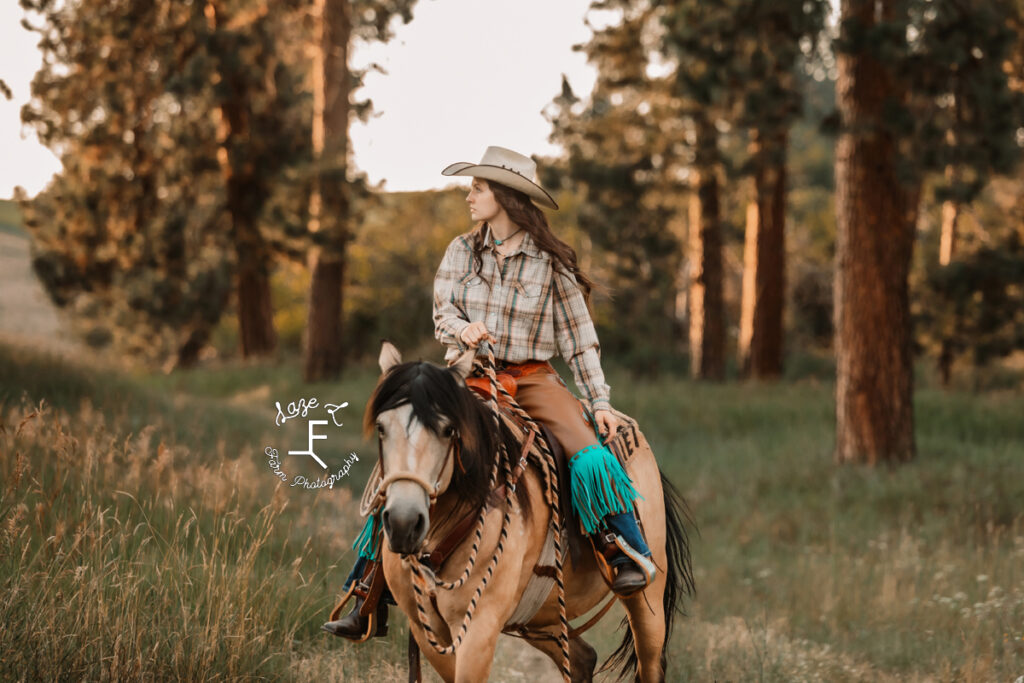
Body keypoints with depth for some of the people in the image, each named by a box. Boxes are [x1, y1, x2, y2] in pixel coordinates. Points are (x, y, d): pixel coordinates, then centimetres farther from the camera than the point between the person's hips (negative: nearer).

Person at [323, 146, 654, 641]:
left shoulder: (550, 263, 1)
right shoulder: (461, 252, 8)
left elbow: (579, 338, 5)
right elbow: (443, 312, 4)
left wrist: (600, 402, -2)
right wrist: (464, 328, -21)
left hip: (532, 378, -2)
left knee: (592, 457, -27)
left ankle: (631, 556, -9)